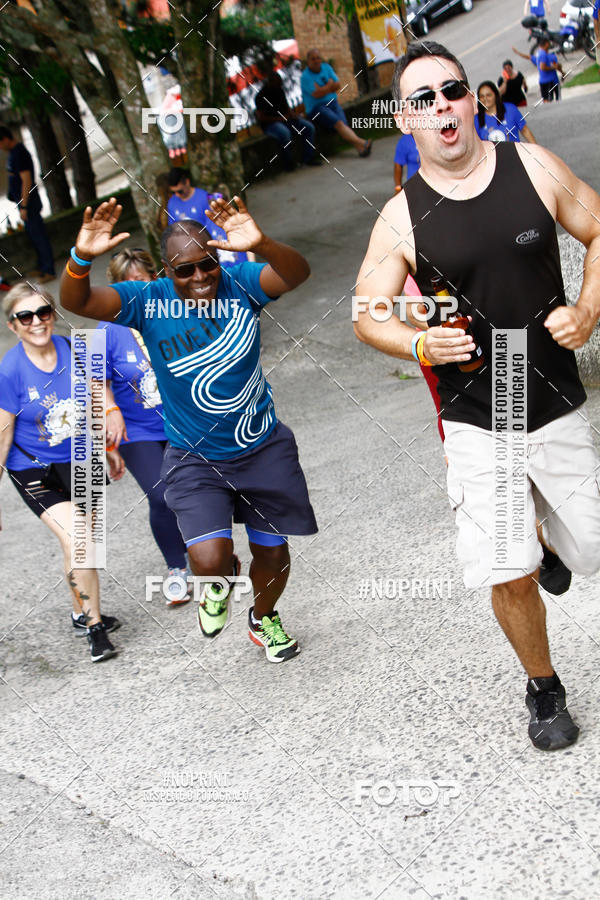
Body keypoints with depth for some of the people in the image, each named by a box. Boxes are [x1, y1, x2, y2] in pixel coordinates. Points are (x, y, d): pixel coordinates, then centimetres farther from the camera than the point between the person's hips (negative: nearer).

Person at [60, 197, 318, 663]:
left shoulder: (240, 284, -11)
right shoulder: (148, 301, -11)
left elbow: (297, 274, -29)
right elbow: (77, 302, -22)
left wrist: (261, 245, -51)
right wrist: (81, 259, -44)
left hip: (265, 449, 1)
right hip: (195, 459, -1)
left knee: (273, 554, 13)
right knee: (209, 561, -18)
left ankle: (264, 618, 48)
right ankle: (221, 582, 23)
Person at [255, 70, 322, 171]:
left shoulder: (279, 91, 8)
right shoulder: (261, 96, -12)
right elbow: (261, 118, -15)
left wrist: (291, 114, -3)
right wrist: (279, 119, -19)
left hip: (285, 119, 8)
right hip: (270, 124, -7)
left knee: (309, 127, -8)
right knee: (284, 132, -40)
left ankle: (308, 158, -8)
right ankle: (289, 162, -24)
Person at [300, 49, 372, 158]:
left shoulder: (326, 68, 14)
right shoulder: (305, 76, -6)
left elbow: (338, 85, 7)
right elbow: (317, 94, -16)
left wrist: (324, 89, -7)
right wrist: (330, 85, 0)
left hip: (333, 103, 5)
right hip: (316, 108, -5)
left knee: (344, 123, -21)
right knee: (338, 123, -28)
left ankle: (360, 148, -42)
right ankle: (361, 143, -43)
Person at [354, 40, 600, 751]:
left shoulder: (532, 167, -4)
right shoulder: (402, 218, -7)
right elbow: (367, 314, 0)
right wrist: (419, 344, -20)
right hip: (475, 424, -2)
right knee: (509, 576, -6)